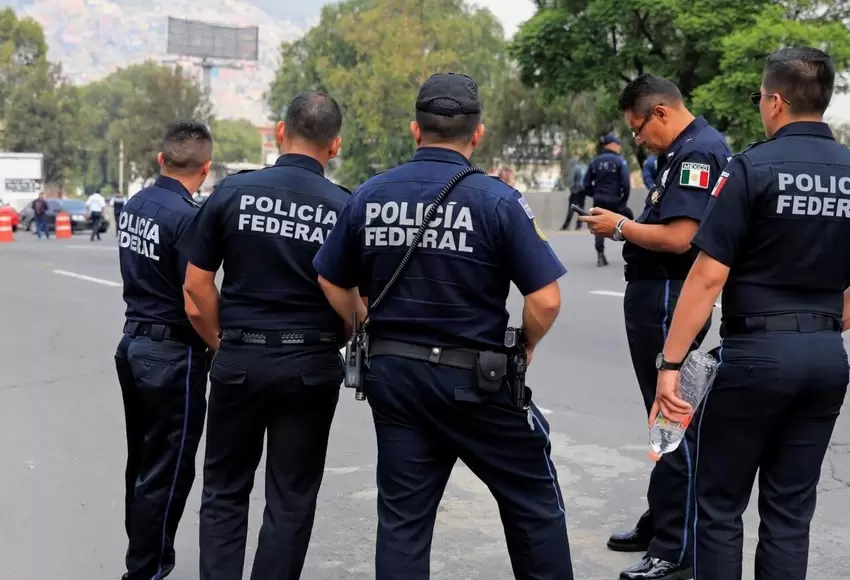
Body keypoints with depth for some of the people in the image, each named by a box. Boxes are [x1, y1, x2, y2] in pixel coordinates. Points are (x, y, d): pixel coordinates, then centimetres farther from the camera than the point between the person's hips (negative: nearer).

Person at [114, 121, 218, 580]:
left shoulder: (133, 206, 5)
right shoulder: (188, 217, -20)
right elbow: (194, 306, -22)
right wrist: (220, 347, -5)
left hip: (133, 341, 8)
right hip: (172, 353, -8)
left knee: (142, 462, 19)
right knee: (167, 472, 3)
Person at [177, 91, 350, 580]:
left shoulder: (234, 191, -4)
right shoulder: (345, 208, -7)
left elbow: (197, 282, -1)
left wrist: (229, 334, 12)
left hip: (239, 359, 1)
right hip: (311, 365, 0)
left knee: (226, 490, 16)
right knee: (291, 498, 12)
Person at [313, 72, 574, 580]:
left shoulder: (368, 196, 1)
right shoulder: (498, 200, -12)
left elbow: (333, 285, 9)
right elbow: (545, 301, -15)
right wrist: (522, 350, 4)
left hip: (391, 375, 4)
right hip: (476, 379, -4)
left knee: (402, 519, 12)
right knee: (534, 502, 15)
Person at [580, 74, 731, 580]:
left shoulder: (697, 152, -16)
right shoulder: (685, 150, 16)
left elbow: (678, 238, -25)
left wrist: (621, 227, -13)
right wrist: (627, 226, 7)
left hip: (669, 301, -11)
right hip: (655, 296, 11)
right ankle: (661, 524, 32)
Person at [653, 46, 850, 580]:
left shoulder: (753, 168, -11)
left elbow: (708, 277, -15)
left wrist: (670, 362, -12)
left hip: (758, 350, -5)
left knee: (720, 504, 8)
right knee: (790, 508, 13)